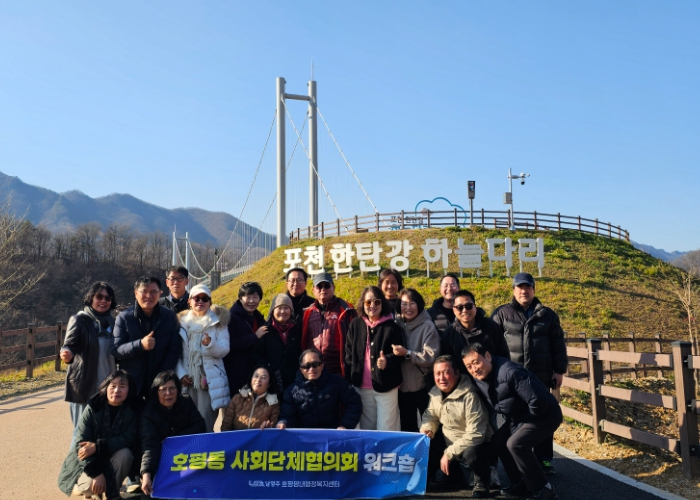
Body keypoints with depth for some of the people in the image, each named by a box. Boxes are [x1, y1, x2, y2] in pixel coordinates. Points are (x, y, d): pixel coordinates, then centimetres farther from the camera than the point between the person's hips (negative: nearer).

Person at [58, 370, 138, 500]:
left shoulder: (131, 413, -11)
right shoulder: (93, 408, -15)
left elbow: (128, 439, -20)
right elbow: (81, 445, -18)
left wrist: (97, 447, -32)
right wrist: (96, 473, -28)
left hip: (112, 460, 1)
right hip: (88, 462, -1)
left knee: (125, 453, -30)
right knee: (91, 485, -30)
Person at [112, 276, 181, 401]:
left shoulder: (170, 317, 3)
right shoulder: (124, 318, 0)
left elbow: (175, 350, 4)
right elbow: (115, 351, -5)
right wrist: (140, 345, -21)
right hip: (130, 384, 0)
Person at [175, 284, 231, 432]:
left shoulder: (219, 322, 4)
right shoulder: (182, 321, 10)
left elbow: (224, 350, -4)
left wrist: (210, 344, -23)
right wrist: (180, 373, -5)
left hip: (210, 381, -2)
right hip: (189, 381, 3)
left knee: (205, 426, -6)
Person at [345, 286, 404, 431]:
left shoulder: (392, 327, -6)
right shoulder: (355, 325, 4)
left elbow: (400, 354, -6)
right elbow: (349, 355, 6)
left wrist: (388, 361, -27)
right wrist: (349, 380, -1)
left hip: (386, 386, -3)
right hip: (361, 386, 4)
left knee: (386, 429, 2)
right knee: (366, 428, 16)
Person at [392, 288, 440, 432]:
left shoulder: (427, 326, -11)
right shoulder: (397, 324, 3)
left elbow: (432, 357, -19)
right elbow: (391, 352, 16)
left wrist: (407, 353, -25)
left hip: (423, 386, -5)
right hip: (403, 385, 5)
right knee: (406, 426, 18)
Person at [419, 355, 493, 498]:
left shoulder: (469, 397, -27)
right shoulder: (435, 392, -4)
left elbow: (475, 435, -28)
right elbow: (430, 416, 12)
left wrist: (449, 453, -26)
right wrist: (427, 430, -12)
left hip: (475, 444, -7)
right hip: (450, 443, 7)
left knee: (470, 453, -38)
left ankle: (482, 480, -4)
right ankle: (445, 472, 19)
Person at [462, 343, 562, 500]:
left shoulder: (510, 372, -32)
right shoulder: (479, 380, -4)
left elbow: (538, 401, -33)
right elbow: (492, 403, 15)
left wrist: (523, 423, -18)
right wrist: (512, 423, 7)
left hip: (545, 415, -9)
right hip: (518, 418, 9)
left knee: (516, 443, -24)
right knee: (497, 441, 3)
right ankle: (521, 484, 16)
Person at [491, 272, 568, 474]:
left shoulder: (547, 315, 8)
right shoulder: (502, 314, 3)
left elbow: (558, 344, 9)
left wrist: (559, 370, 3)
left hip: (541, 377, 1)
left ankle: (544, 460, 20)